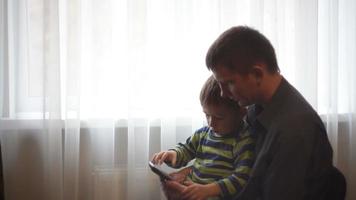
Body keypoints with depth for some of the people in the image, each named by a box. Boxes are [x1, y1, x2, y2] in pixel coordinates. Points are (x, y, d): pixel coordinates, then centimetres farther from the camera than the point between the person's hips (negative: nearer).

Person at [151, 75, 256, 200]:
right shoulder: (203, 133, 11)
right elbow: (185, 150, 26)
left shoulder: (246, 140, -11)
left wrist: (208, 190, -29)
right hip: (193, 188, 8)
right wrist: (173, 154, 2)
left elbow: (243, 179, -19)